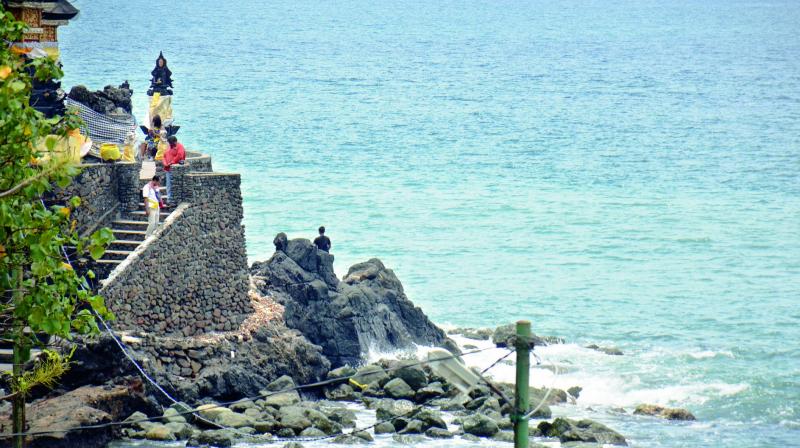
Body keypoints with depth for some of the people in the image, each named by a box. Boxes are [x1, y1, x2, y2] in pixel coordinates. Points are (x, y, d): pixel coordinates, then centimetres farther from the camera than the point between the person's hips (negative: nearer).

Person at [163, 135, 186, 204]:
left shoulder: (179, 146, -5)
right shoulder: (170, 147, 20)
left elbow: (179, 156, -18)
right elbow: (165, 155, 22)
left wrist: (171, 163, -16)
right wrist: (165, 163, 4)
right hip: (168, 168, 9)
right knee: (169, 184, 6)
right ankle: (169, 199, 8)